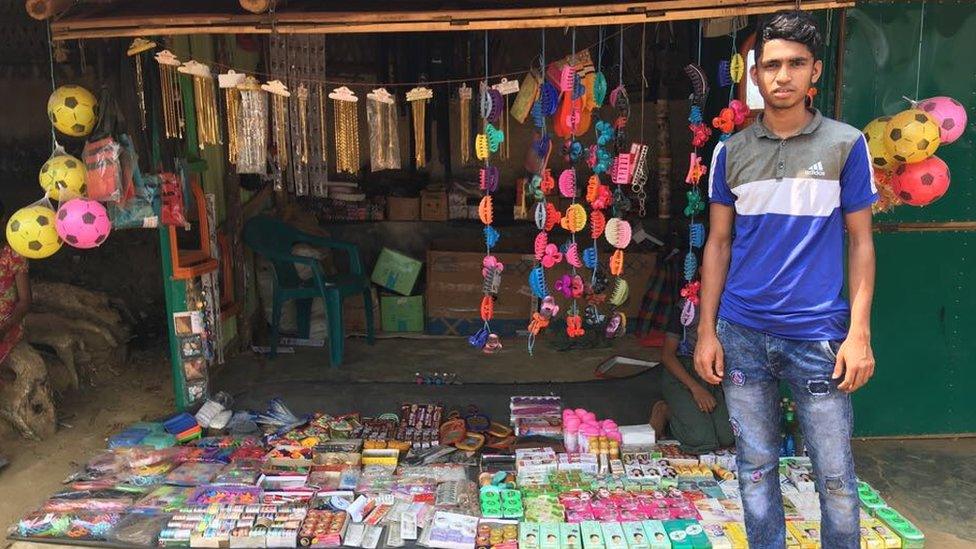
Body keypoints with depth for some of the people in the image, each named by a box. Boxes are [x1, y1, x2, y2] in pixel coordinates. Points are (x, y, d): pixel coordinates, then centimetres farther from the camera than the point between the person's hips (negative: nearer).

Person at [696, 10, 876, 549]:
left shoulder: (846, 144, 1)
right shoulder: (731, 151, 5)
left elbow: (860, 241, 2)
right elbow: (718, 244, 7)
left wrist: (859, 333, -5)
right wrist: (706, 331, 3)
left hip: (818, 334, -1)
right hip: (742, 335, 2)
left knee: (835, 474, 6)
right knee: (755, 467, 13)